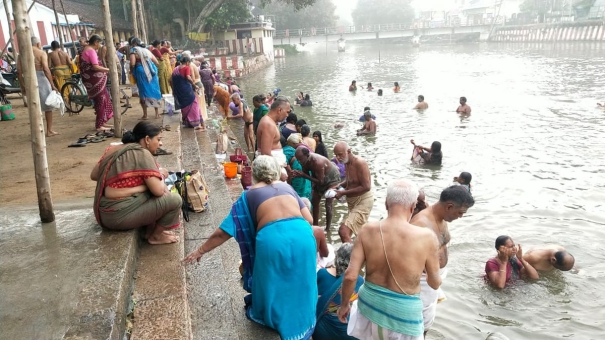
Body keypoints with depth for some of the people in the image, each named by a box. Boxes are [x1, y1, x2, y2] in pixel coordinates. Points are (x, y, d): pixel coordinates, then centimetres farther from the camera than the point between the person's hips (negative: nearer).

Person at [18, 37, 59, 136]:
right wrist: (52, 85, -18)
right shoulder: (41, 53, -4)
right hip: (41, 80, -4)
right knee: (48, 106, 10)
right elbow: (46, 69, -17)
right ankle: (49, 130, 13)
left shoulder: (21, 54, 10)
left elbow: (19, 72, 7)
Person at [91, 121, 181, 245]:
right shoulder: (142, 154, -16)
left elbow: (94, 176, 13)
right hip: (119, 216, -9)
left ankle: (150, 229, 21)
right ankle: (155, 236, 11)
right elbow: (158, 191, -18)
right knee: (174, 200, -7)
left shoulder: (113, 149, 7)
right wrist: (160, 175, 2)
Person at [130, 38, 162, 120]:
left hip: (142, 72, -5)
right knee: (154, 91, 11)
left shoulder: (134, 50, 2)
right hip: (152, 72, 5)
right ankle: (157, 113, 15)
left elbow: (132, 64, -12)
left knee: (144, 92, 0)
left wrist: (131, 71, 6)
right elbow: (157, 62, 20)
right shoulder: (146, 50, 21)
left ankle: (145, 114, 0)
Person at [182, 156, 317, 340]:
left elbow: (225, 230, 21)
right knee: (298, 282, 23)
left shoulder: (250, 194, 20)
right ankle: (300, 323, 39)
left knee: (272, 284, 22)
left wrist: (201, 250, 31)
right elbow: (309, 219, 19)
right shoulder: (287, 187, 26)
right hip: (302, 234, 3)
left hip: (272, 238, -2)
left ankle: (274, 319, 41)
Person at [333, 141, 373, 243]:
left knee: (343, 231, -22)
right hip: (353, 202, 9)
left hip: (363, 202, -9)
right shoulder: (347, 163, 4)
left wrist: (343, 193, -23)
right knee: (360, 233, 25)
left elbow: (366, 187, -26)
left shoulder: (359, 163, -21)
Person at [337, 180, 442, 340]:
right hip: (403, 311, -2)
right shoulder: (426, 237, -19)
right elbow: (435, 283, -5)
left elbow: (350, 275, -11)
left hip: (370, 303, 2)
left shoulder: (368, 230, -13)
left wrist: (344, 305, 5)